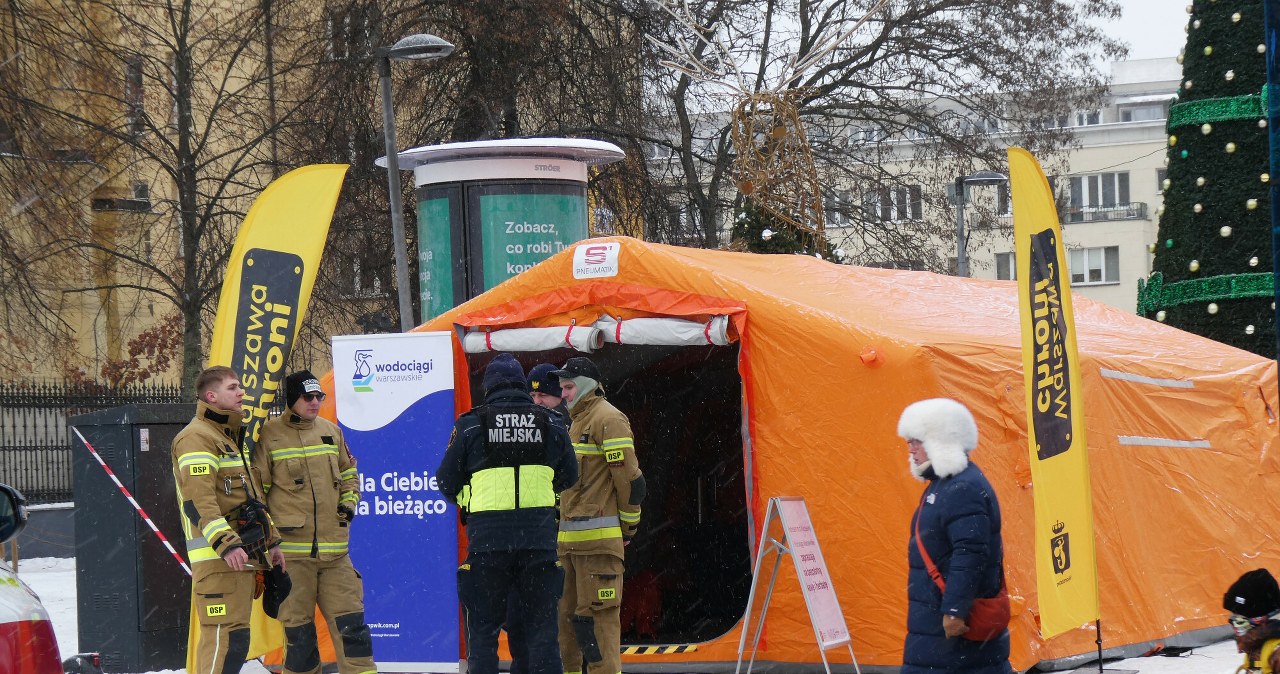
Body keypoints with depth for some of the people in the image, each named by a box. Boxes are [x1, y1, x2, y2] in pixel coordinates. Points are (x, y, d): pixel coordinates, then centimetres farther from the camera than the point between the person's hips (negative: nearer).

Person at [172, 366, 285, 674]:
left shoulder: (231, 437, 24)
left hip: (244, 555, 10)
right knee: (225, 637, -15)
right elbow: (198, 499, -20)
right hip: (218, 558, -10)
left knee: (235, 640, 11)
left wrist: (272, 541, 26)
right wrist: (226, 543, -28)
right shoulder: (196, 437, -9)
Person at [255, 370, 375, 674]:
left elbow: (348, 472, 25)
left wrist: (349, 501, 8)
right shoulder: (269, 435, -3)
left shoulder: (331, 431, 12)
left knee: (350, 621, 1)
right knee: (297, 626, 1)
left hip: (334, 549, 4)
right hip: (291, 549, -4)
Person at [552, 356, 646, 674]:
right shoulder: (576, 420, 22)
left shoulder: (608, 419, -8)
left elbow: (629, 476, -13)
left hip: (599, 537, -10)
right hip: (569, 538, 10)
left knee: (597, 612, -11)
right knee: (566, 610, 12)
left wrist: (629, 526, -7)